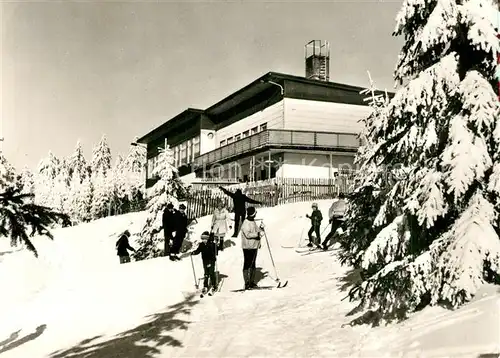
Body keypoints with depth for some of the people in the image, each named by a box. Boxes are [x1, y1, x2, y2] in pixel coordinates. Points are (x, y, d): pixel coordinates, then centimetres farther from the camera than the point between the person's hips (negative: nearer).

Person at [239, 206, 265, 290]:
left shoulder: (253, 222, 14)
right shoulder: (246, 223, -15)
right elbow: (247, 234, -23)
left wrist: (261, 228, 6)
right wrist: (257, 234, -29)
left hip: (254, 246, 9)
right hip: (248, 247, -9)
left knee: (253, 264, 13)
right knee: (247, 265, -5)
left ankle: (252, 282, 21)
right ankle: (247, 283, -2)